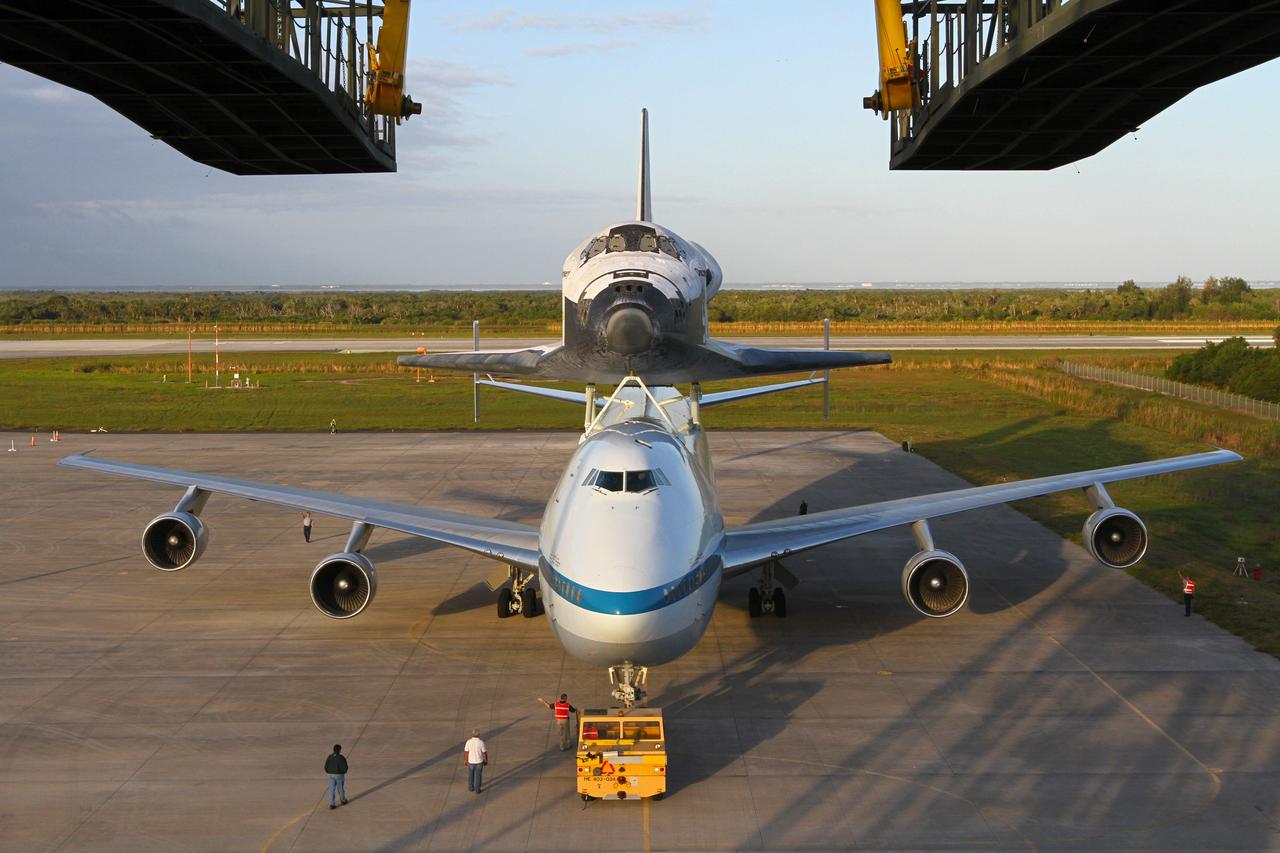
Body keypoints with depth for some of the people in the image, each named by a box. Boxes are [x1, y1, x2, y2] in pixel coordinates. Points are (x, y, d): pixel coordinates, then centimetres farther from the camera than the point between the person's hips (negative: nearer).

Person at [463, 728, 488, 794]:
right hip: (479, 762, -1)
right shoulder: (481, 743, -23)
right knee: (478, 776, 15)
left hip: (471, 762, 1)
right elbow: (485, 753, -12)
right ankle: (477, 790, 23)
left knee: (470, 775, 23)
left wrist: (465, 760, 6)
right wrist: (486, 760, 4)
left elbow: (465, 752, -10)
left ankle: (471, 788, 37)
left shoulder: (468, 742, -20)